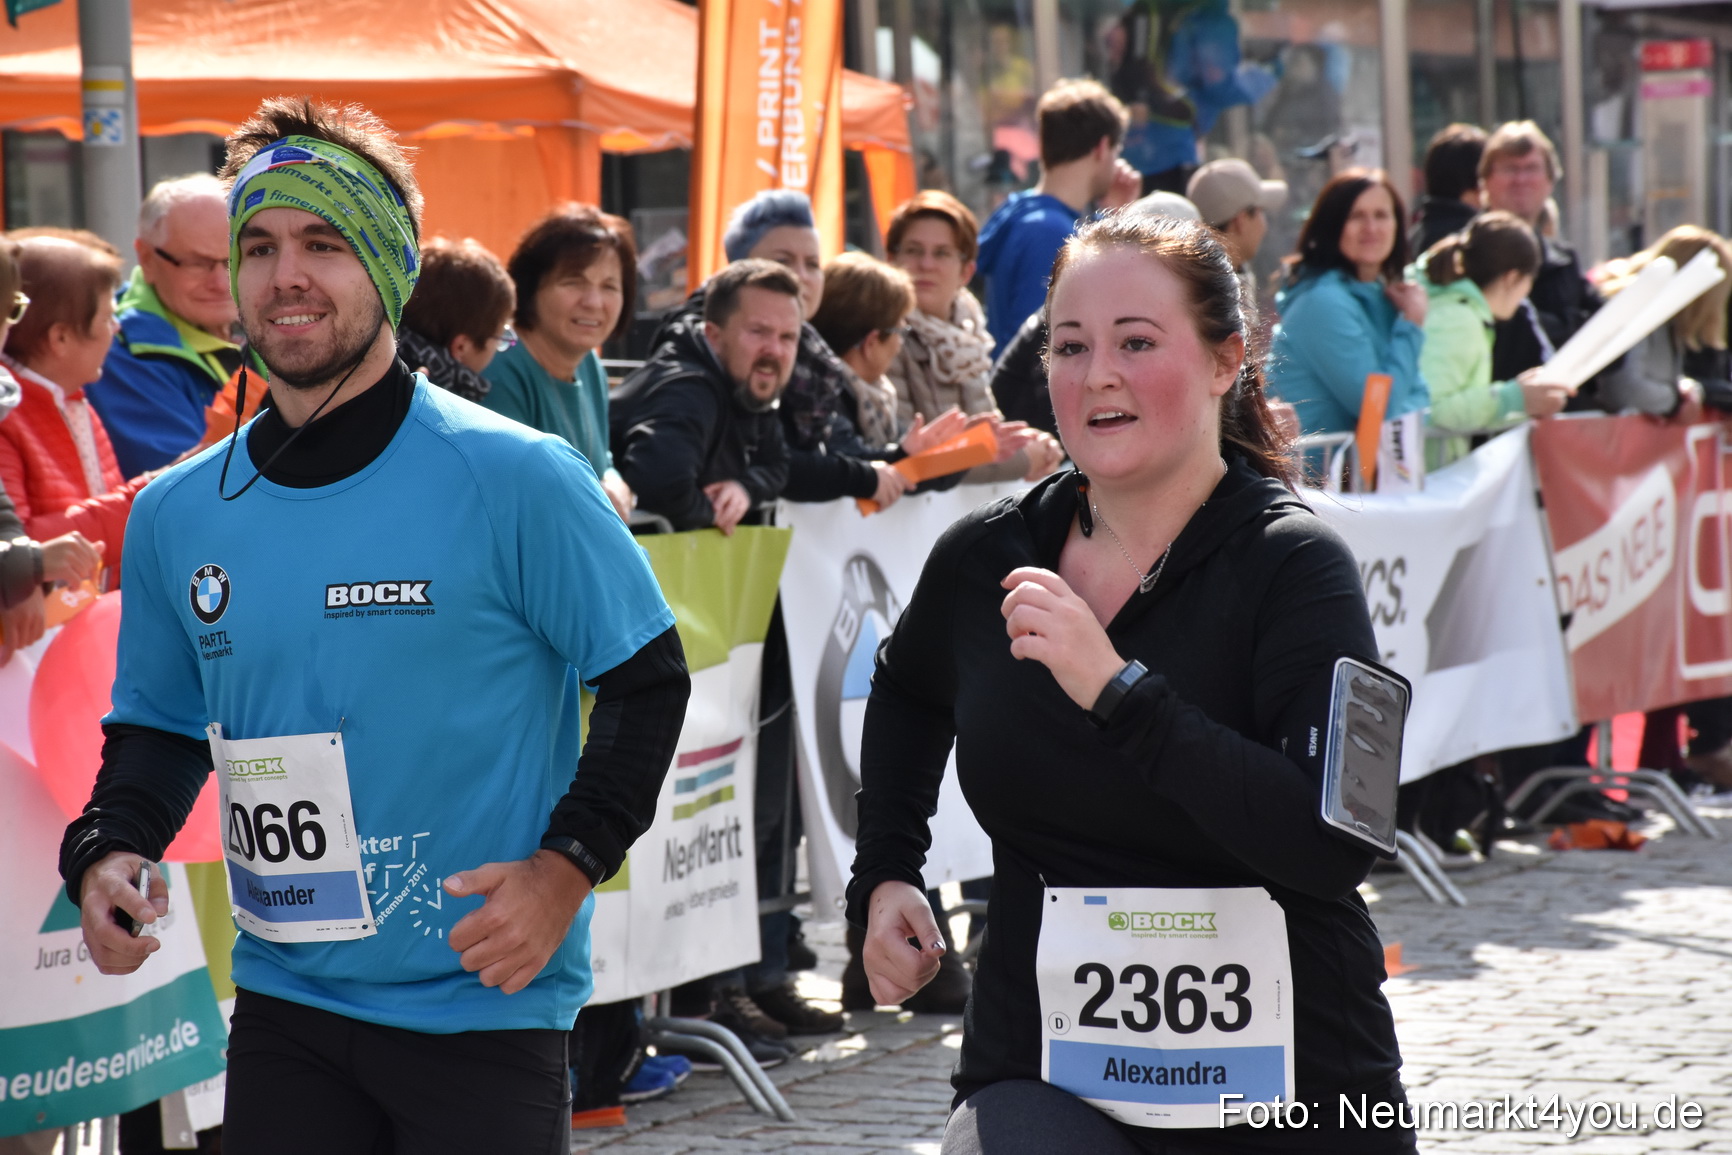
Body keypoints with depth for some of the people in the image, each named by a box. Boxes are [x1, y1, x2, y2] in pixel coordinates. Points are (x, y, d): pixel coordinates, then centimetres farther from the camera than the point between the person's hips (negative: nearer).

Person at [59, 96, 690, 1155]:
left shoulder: (516, 480, -8)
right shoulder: (177, 515, 6)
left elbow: (647, 680, -3)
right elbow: (159, 724, 17)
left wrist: (568, 866, -13)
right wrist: (108, 852, -2)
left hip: (486, 1003, -4)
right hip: (285, 1007, 4)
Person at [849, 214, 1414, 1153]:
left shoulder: (1293, 565, -9)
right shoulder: (987, 557, 4)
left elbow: (1334, 844, -23)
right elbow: (906, 693, 29)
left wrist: (1119, 690, -24)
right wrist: (884, 875, 18)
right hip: (1039, 1067, 1)